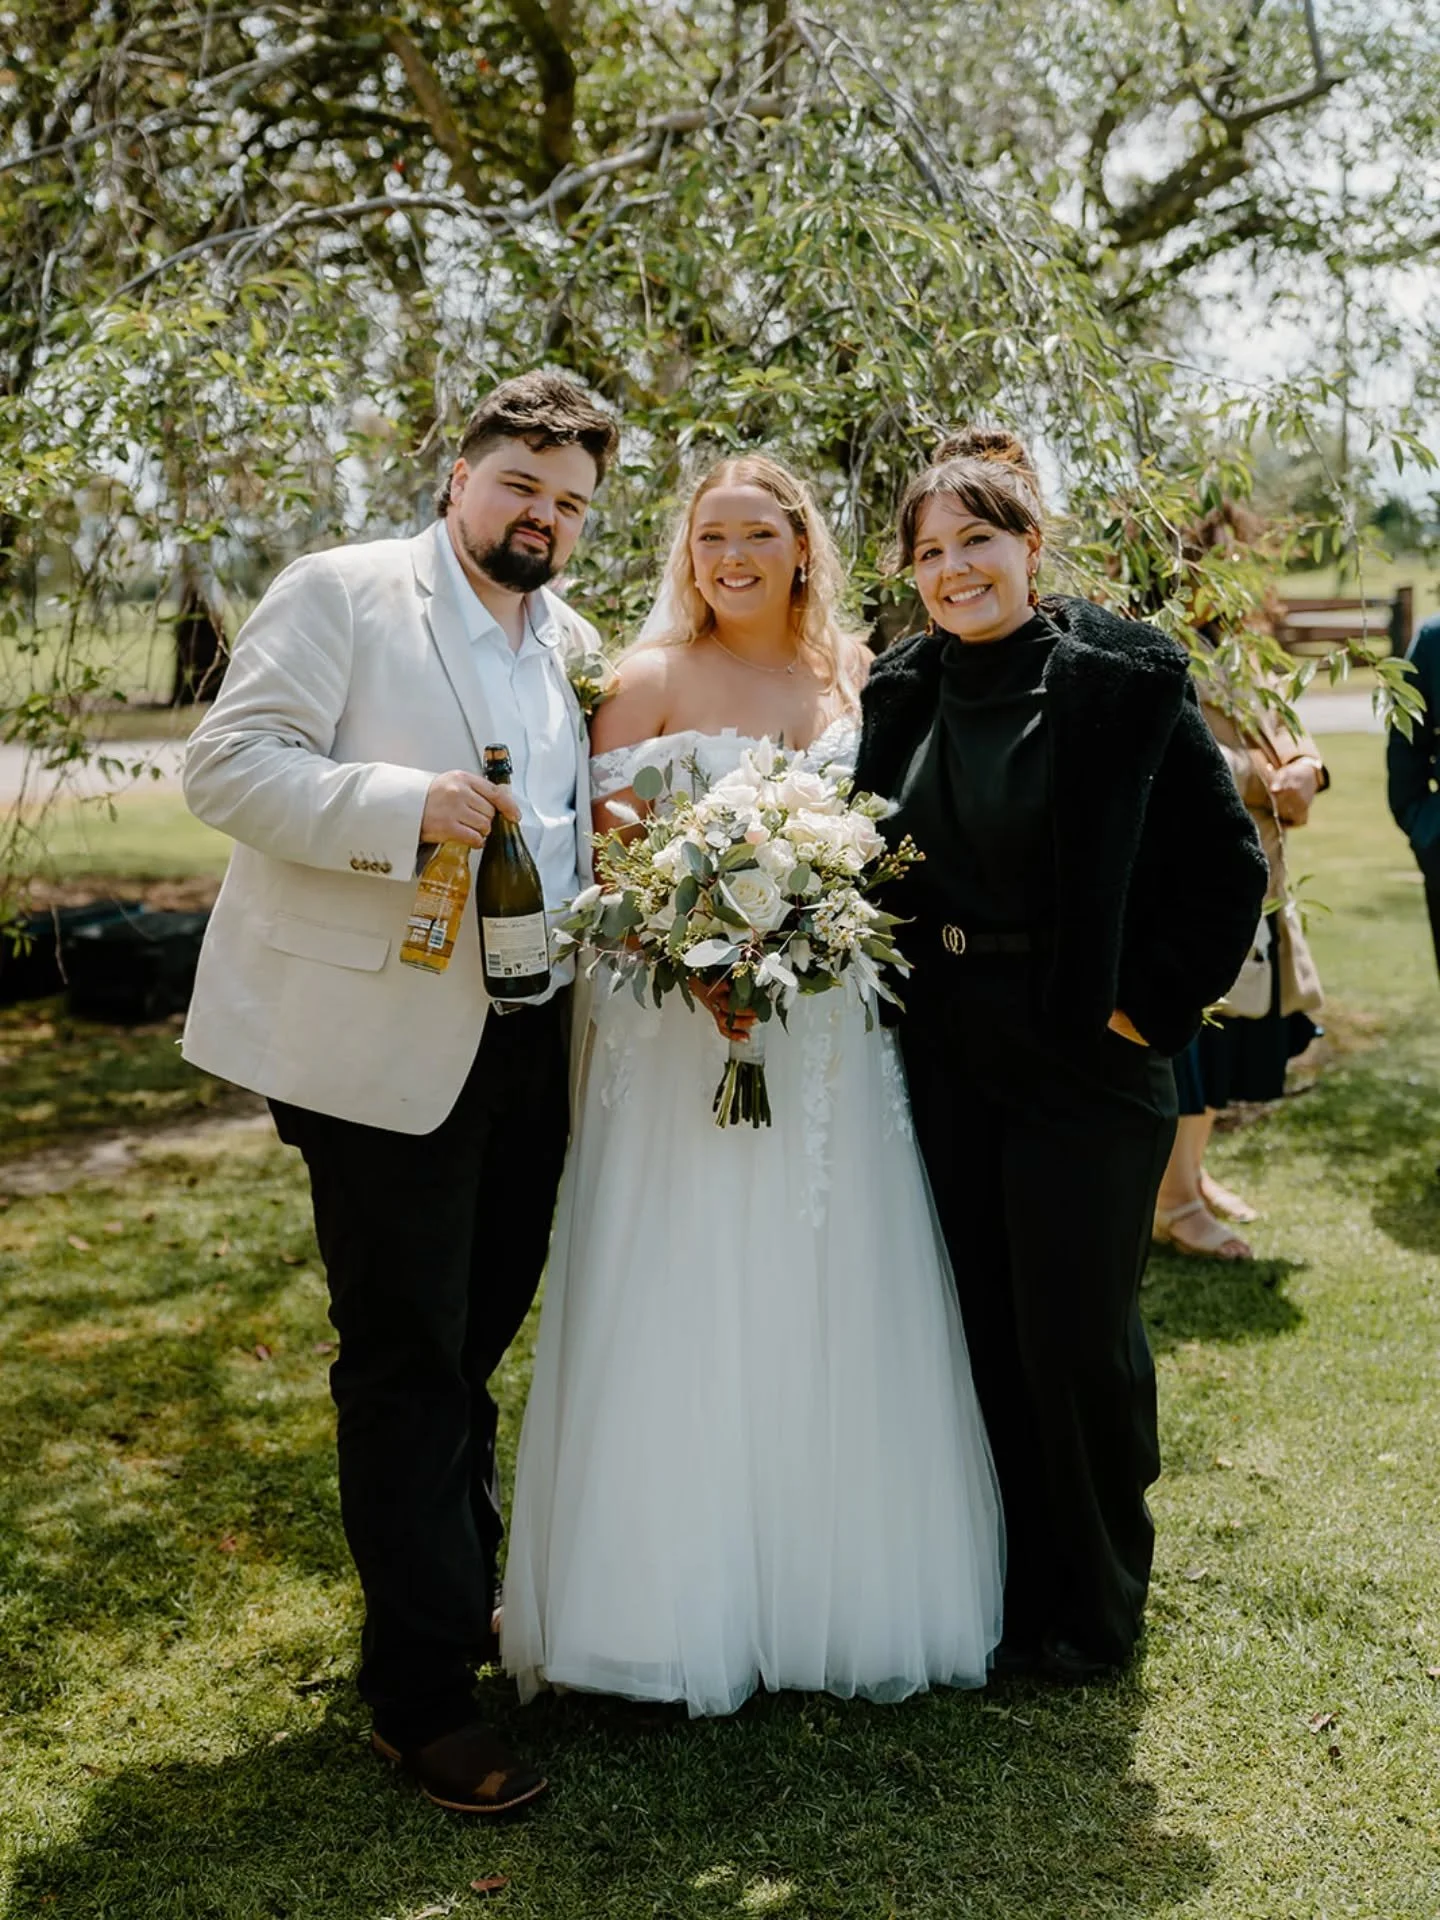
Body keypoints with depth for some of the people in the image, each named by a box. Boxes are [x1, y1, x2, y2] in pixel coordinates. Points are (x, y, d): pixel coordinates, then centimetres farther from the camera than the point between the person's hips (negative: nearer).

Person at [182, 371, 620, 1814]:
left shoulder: (572, 642, 14)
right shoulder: (342, 593, -6)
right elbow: (226, 764, -14)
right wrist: (401, 804, -26)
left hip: (526, 1046, 7)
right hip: (383, 1042, -6)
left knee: (475, 1343, 19)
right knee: (406, 1363, 0)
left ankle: (465, 1595, 38)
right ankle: (421, 1694, 12)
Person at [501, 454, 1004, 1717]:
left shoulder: (854, 677, 11)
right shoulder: (653, 678, 1)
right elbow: (606, 854, -6)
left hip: (833, 1037, 3)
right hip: (685, 1030, -3)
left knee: (830, 1309, 8)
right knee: (688, 1316, 1)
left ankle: (840, 1596, 23)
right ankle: (687, 1602, 15)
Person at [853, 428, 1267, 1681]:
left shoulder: (1124, 679, -11)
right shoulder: (905, 692, 5)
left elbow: (1230, 866, -9)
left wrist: (1150, 1007, -12)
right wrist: (899, 990, 4)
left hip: (1083, 1064, -5)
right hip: (948, 1061, 5)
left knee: (1078, 1340, 3)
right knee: (985, 1334, 12)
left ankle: (1099, 1604, 25)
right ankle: (1015, 1584, 30)